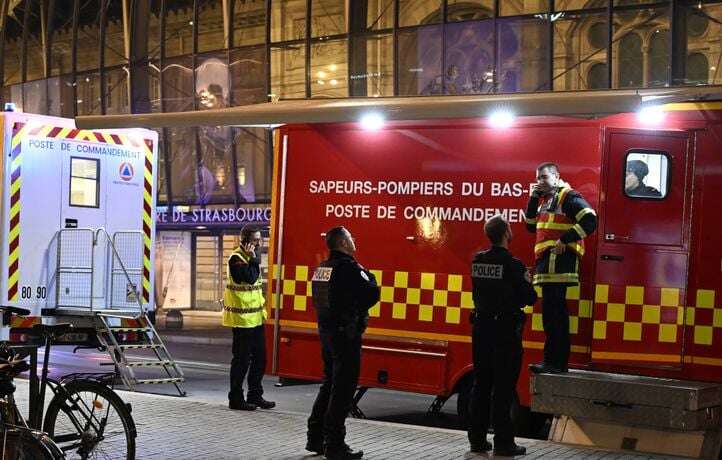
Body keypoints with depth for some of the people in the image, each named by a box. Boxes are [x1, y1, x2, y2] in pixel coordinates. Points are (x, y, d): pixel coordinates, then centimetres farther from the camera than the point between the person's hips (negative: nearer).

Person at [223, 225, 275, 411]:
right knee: (242, 360, -3)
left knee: (259, 358, 12)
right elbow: (250, 278, -25)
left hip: (256, 317, 9)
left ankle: (255, 396, 21)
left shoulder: (250, 257, 15)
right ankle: (236, 399, 5)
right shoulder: (236, 258, -13)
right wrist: (253, 258, -18)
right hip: (243, 318, -9)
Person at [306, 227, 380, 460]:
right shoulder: (348, 267, -17)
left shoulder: (322, 268, 11)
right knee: (343, 390, -4)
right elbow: (372, 295, -20)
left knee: (329, 385, 18)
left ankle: (316, 438, 22)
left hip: (326, 331, 9)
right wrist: (368, 276, 0)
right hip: (346, 335, -9)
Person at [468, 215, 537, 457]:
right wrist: (527, 282, 10)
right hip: (506, 330, -6)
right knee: (503, 388, 0)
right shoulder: (513, 265, -15)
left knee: (481, 384, 11)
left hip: (481, 328, 6)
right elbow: (530, 298, -11)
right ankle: (503, 442, 2)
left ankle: (477, 438, 15)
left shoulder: (477, 261, 3)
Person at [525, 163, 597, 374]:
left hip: (560, 260, -10)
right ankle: (552, 361, 17)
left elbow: (590, 221, -16)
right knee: (551, 312, 12)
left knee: (554, 312, -11)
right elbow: (532, 226, 24)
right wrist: (534, 198, 15)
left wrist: (565, 239, -18)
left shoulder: (568, 197, -6)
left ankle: (556, 363, -9)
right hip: (547, 262, 10)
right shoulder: (545, 200, 22)